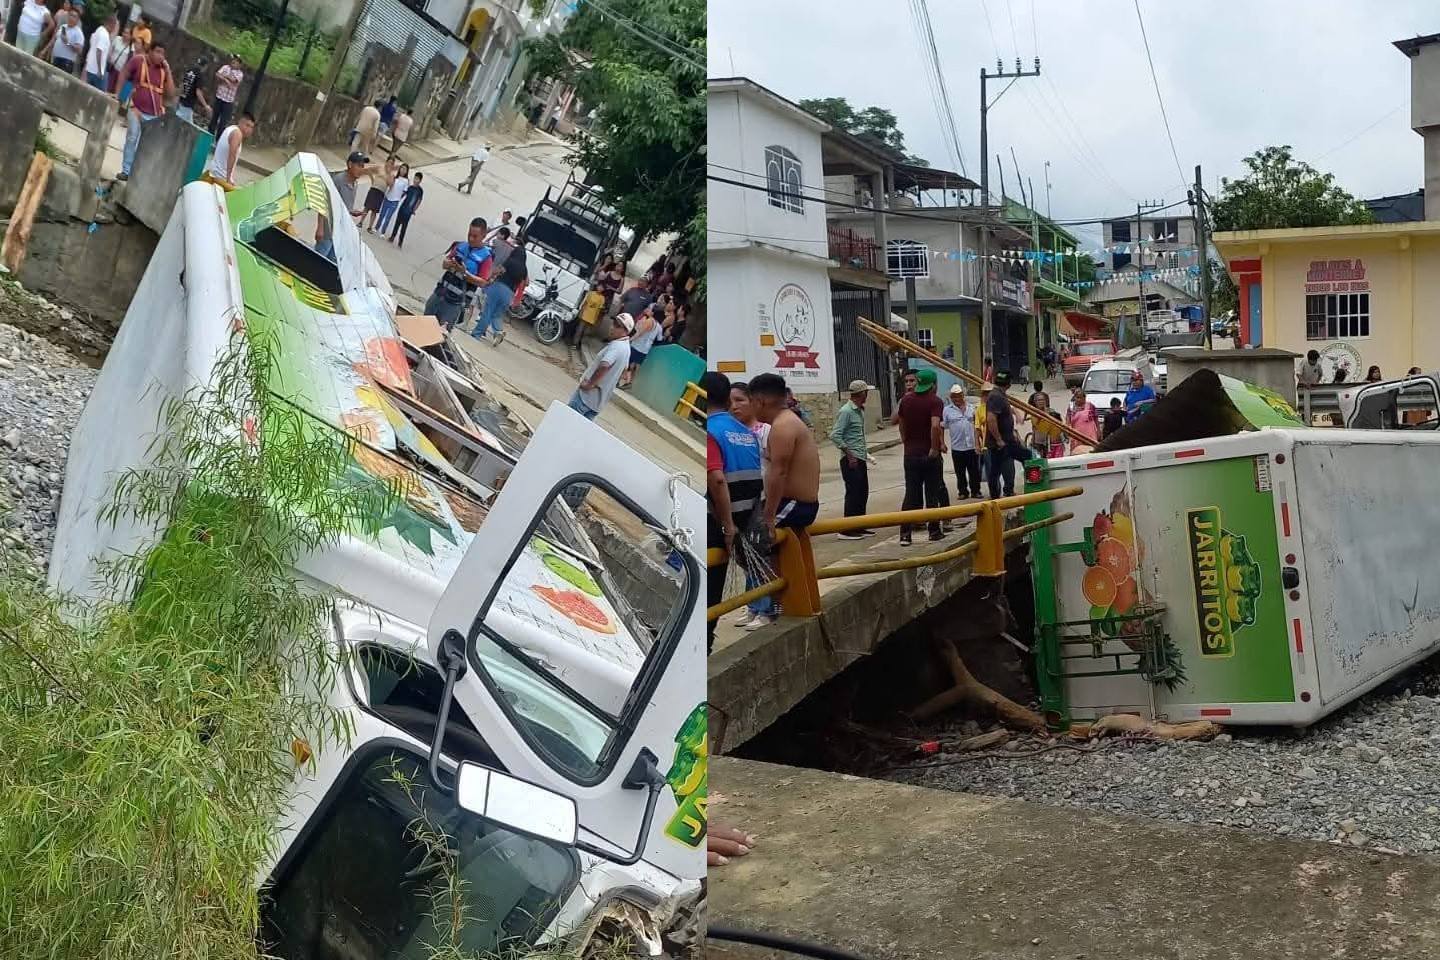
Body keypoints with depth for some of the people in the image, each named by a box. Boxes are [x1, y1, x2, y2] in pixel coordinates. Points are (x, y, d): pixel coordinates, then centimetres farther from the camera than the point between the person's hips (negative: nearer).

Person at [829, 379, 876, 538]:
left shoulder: (860, 411, 14)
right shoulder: (846, 411, -14)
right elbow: (835, 435, -20)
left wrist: (865, 451, 13)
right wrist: (849, 455, -19)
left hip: (861, 459, 9)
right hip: (851, 460, -9)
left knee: (863, 494, 13)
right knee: (853, 494, -6)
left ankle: (859, 527, 22)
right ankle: (847, 530, -1)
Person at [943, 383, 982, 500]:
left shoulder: (971, 408, 9)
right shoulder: (947, 410, 0)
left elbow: (976, 425, 14)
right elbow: (942, 427, 0)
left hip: (972, 446, 2)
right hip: (957, 447, -2)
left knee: (974, 471, 6)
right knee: (960, 473, 6)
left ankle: (975, 491, 16)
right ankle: (962, 492, 18)